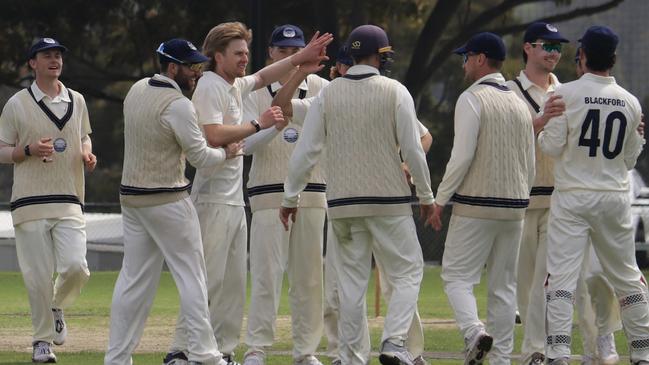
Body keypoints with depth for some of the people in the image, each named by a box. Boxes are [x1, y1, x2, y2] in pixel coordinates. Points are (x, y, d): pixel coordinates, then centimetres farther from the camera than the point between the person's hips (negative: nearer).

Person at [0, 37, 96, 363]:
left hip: (69, 201, 3)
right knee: (38, 276, -5)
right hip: (31, 202, -3)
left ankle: (58, 308, 18)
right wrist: (29, 150, -16)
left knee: (75, 266, -13)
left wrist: (87, 154, 4)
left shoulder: (76, 101, 14)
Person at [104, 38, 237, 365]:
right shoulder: (178, 105, -18)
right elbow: (200, 156, -15)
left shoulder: (136, 90, 7)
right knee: (190, 275, 0)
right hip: (167, 200, -8)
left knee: (134, 277, 9)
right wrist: (226, 153, 4)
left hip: (130, 194, 8)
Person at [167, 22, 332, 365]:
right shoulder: (209, 87, -12)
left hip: (234, 200, 10)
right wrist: (258, 125, -18)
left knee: (235, 282, 9)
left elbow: (262, 77, 33)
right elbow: (213, 135, -24)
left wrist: (300, 57, 22)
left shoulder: (235, 86, 16)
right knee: (208, 279, -13)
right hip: (213, 200, -10)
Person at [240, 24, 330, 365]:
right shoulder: (255, 91, 2)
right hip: (269, 193, -2)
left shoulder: (318, 87, 8)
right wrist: (275, 127, -26)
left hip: (312, 193, 2)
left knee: (309, 276, 5)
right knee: (266, 273, -8)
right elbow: (247, 143, -8)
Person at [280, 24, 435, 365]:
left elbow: (305, 152, -1)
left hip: (342, 204, 3)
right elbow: (413, 150, -6)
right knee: (407, 272, 6)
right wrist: (426, 196, 5)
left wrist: (290, 198, 7)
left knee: (351, 282, 8)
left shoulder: (328, 94, 2)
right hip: (390, 200, -3)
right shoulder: (395, 92, -5)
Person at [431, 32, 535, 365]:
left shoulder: (472, 99, -9)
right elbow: (530, 165, 14)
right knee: (503, 285, 9)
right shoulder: (520, 104, 13)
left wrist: (440, 199, -10)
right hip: (514, 207, 7)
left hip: (475, 206, -6)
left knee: (456, 274, -1)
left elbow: (462, 156, -16)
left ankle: (474, 331, -24)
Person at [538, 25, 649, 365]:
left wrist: (542, 130, 10)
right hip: (615, 197, 4)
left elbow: (552, 146, -10)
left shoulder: (566, 94, -9)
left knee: (561, 275, -7)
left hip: (573, 197, -4)